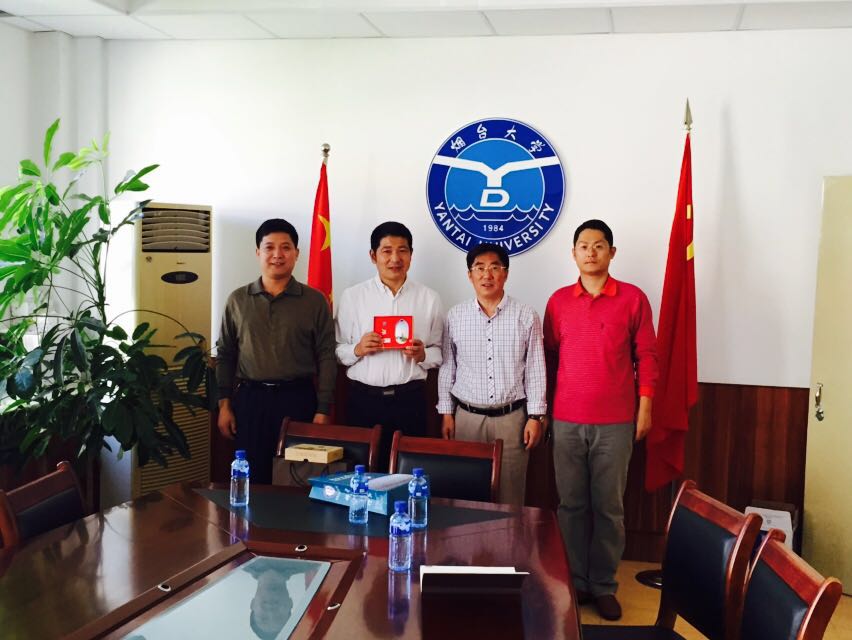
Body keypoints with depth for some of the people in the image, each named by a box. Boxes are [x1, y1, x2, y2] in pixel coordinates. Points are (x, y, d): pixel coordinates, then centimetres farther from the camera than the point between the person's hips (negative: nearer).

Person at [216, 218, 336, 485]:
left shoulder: (315, 301, 1)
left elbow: (326, 357, -1)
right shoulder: (238, 300, 7)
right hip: (250, 400, 2)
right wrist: (224, 404, 4)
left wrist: (323, 410, -6)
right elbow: (225, 355, 10)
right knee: (252, 480, 6)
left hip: (298, 399, -1)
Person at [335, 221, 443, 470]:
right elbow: (336, 351, 5)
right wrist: (358, 349, -14)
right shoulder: (352, 296, 4)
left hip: (410, 400, 0)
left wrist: (422, 355, -12)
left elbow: (439, 352, 8)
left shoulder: (429, 298, 5)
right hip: (363, 399, 0)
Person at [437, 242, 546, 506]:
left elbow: (535, 369, 1)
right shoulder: (455, 316, 4)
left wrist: (535, 416, -2)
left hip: (511, 417, -1)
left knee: (509, 493, 3)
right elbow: (447, 367, 8)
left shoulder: (526, 316, -1)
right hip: (467, 416, 1)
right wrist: (446, 412, 6)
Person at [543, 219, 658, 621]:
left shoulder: (633, 298, 0)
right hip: (567, 421, 2)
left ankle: (603, 584, 16)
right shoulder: (558, 301, 6)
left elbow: (646, 355, 2)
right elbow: (549, 356, 11)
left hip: (616, 422, -2)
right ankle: (575, 581, 19)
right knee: (571, 504, 7)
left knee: (609, 506, 5)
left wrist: (645, 406, -2)